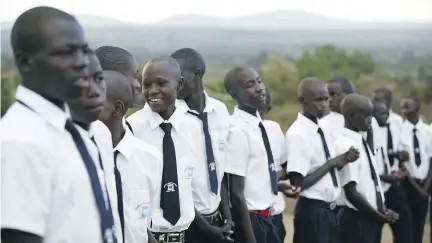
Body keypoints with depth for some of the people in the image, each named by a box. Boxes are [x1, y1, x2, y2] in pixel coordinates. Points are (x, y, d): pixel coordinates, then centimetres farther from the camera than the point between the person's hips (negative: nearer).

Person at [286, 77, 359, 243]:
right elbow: (299, 182, -22)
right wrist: (331, 163, -18)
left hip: (331, 210, 9)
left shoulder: (321, 129, 9)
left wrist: (343, 160, -2)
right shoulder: (297, 134, -17)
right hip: (312, 213, -9)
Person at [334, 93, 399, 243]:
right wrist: (380, 215, -12)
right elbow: (351, 193, -21)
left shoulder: (362, 141, 8)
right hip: (356, 219, -8)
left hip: (370, 216, 8)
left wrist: (382, 210, 6)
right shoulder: (345, 146, -19)